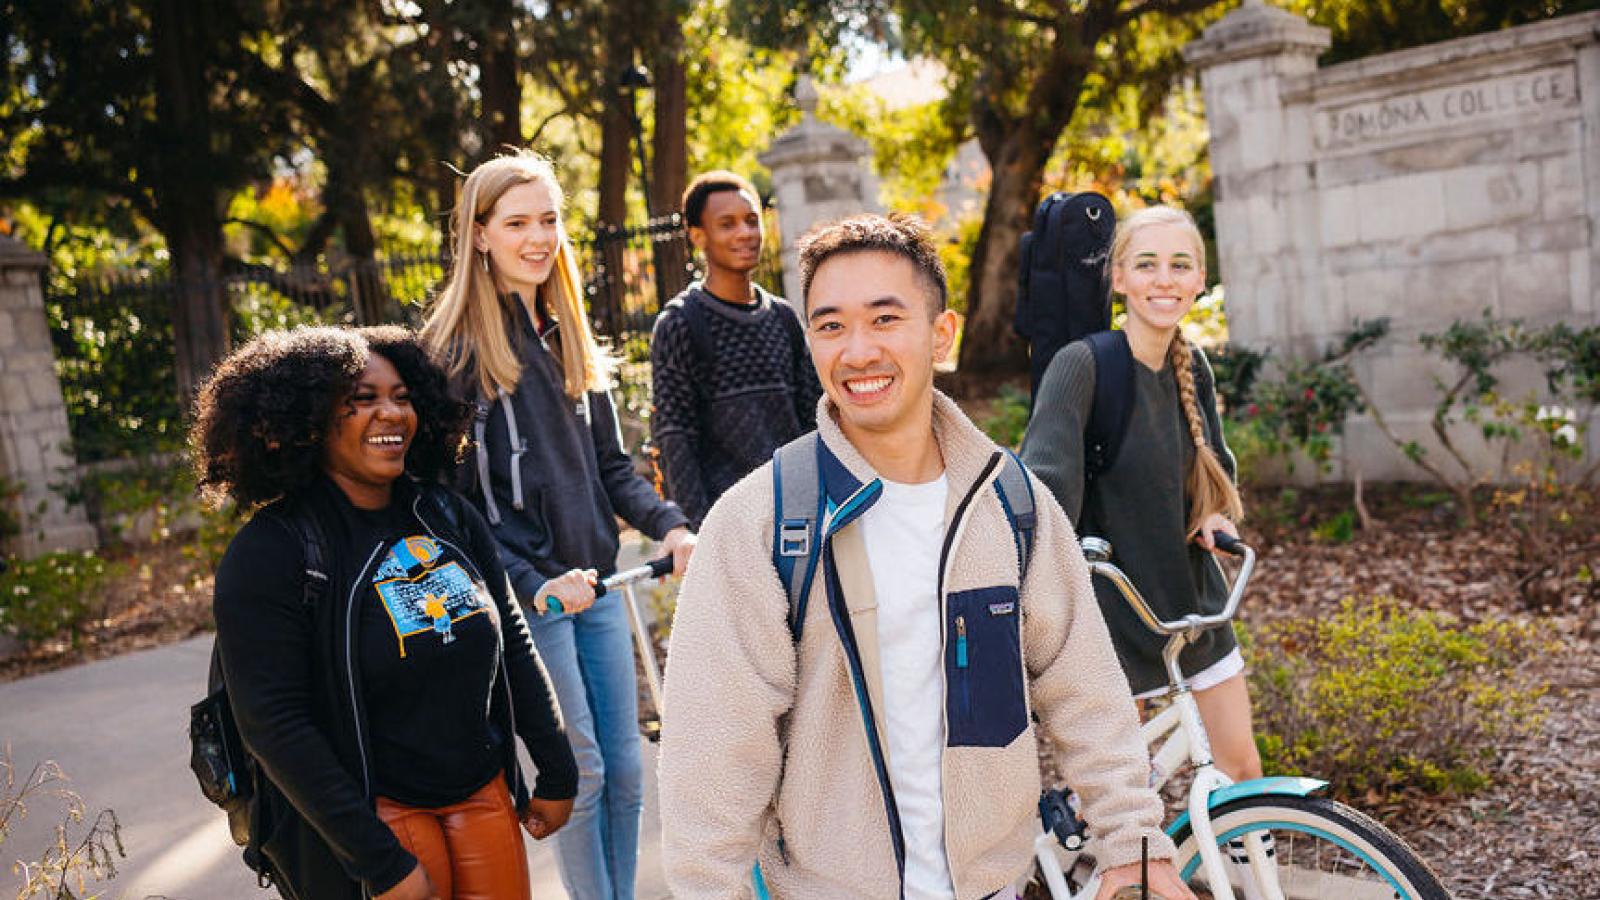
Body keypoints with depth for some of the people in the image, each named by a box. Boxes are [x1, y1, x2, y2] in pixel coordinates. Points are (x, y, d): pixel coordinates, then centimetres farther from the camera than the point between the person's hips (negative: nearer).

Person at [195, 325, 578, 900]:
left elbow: (514, 644, 9)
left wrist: (556, 774, 9)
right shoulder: (267, 554, -14)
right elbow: (275, 727, -17)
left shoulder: (445, 515, 3)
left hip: (486, 793, 5)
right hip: (382, 811, -5)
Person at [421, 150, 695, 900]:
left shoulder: (567, 336, 11)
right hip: (527, 599, -6)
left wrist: (668, 525, -4)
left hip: (595, 585, 6)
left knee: (625, 767, 12)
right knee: (580, 772, 2)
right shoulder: (456, 346, -10)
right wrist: (533, 584, -20)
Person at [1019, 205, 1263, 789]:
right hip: (1115, 609, -6)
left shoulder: (1192, 367, 3)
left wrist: (1217, 515, -5)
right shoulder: (1083, 364, -18)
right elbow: (1044, 481, -29)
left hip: (1195, 601, 6)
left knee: (1242, 768, 12)